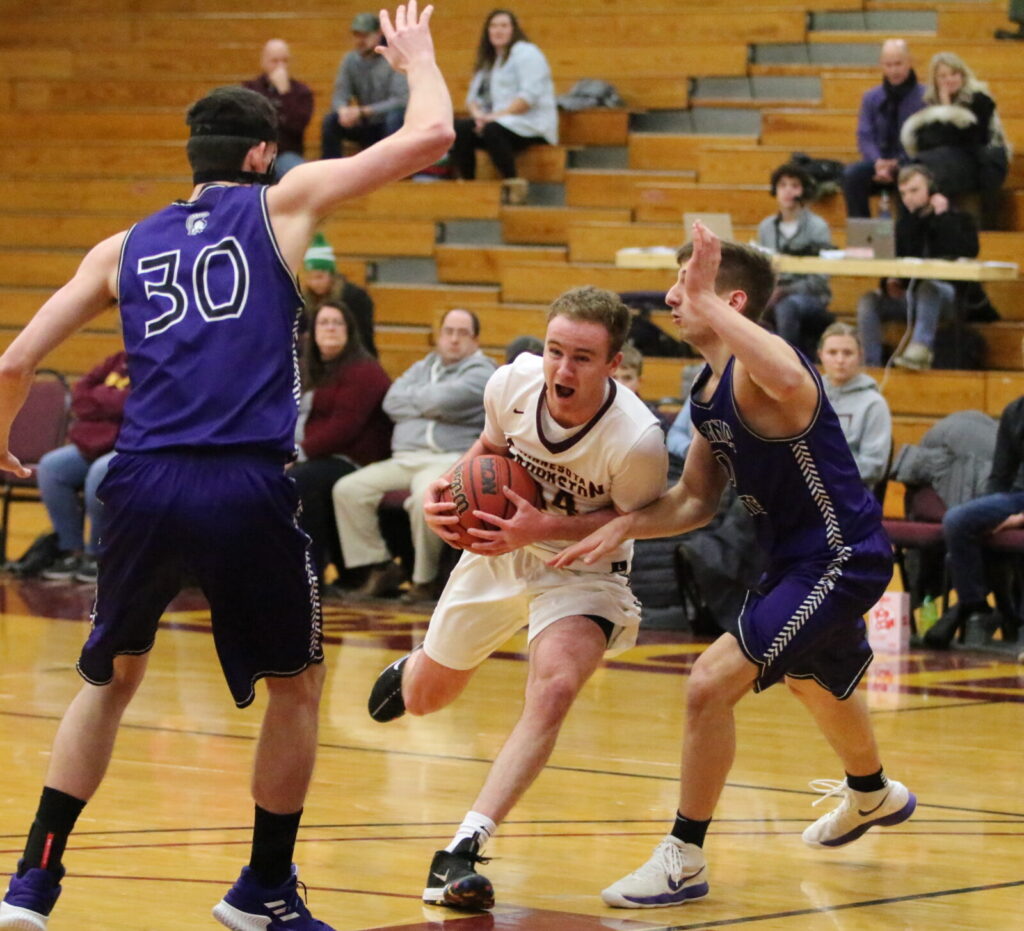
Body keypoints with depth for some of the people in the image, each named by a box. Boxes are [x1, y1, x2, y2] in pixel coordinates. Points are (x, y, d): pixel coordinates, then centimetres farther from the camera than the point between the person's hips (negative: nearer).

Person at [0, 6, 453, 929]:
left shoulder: (125, 247, 17)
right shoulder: (283, 202, 9)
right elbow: (431, 136, 7)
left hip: (145, 482, 4)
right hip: (249, 486, -3)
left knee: (111, 679, 23)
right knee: (296, 687, 18)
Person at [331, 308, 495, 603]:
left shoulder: (481, 371, 5)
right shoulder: (423, 367, 25)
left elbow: (444, 399, -12)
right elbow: (392, 401, 8)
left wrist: (416, 399, 7)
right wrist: (431, 407, -1)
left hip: (449, 459, -7)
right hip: (404, 459, 7)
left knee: (425, 496, -39)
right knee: (347, 489, -13)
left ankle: (425, 580, -20)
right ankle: (381, 567, -5)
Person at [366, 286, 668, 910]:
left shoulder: (638, 440, -34)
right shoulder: (514, 382, -22)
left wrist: (544, 529, -30)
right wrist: (449, 486, -18)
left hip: (581, 570, -4)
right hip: (501, 549, 4)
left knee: (554, 689, -33)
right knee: (421, 700, 19)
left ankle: (463, 850, -30)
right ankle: (411, 669, 60)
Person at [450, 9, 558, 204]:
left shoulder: (525, 53, -5)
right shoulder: (488, 60, 21)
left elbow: (529, 96, -16)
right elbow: (473, 96, 16)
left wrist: (496, 115, -21)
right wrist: (478, 114, -7)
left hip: (532, 125, -7)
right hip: (499, 121, 7)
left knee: (492, 130, -37)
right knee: (458, 129, -17)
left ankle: (514, 186, -27)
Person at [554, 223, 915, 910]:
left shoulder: (758, 372, -25)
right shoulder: (707, 393, 5)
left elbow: (791, 381, -52)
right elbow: (695, 501, 10)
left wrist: (707, 304, -46)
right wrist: (624, 527, -8)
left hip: (840, 558, -11)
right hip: (798, 557, 11)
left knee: (712, 683, -17)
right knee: (816, 682, 35)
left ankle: (684, 860, -4)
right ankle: (873, 795, 65)